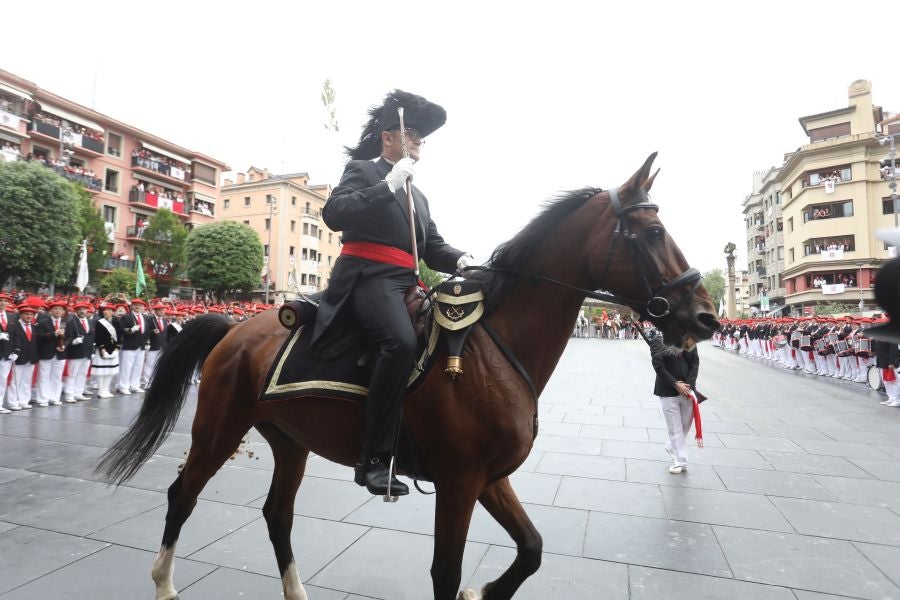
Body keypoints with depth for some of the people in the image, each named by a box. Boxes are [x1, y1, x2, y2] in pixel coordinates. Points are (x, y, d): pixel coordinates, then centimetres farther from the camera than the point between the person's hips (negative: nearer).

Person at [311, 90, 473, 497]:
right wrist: (389, 185, -13)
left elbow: (433, 247, 21)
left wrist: (459, 260, 0)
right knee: (401, 342, -33)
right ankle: (374, 458, -26)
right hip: (367, 276, -8)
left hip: (405, 282, 8)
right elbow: (334, 214, -11)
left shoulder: (417, 195, 28)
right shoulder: (362, 170, 8)